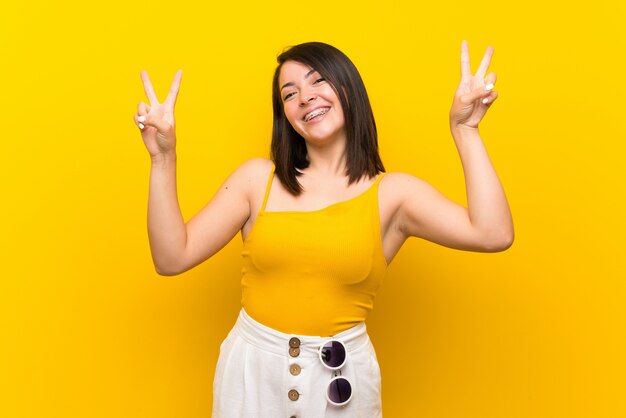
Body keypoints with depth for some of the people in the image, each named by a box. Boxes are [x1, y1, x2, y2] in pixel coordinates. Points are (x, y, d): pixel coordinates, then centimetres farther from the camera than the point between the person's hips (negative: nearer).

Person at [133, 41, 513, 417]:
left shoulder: (393, 193, -4)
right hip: (251, 367, 1)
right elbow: (172, 258, -5)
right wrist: (164, 158, -13)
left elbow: (493, 235, -18)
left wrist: (465, 131, -15)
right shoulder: (257, 178, -1)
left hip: (340, 376, -1)